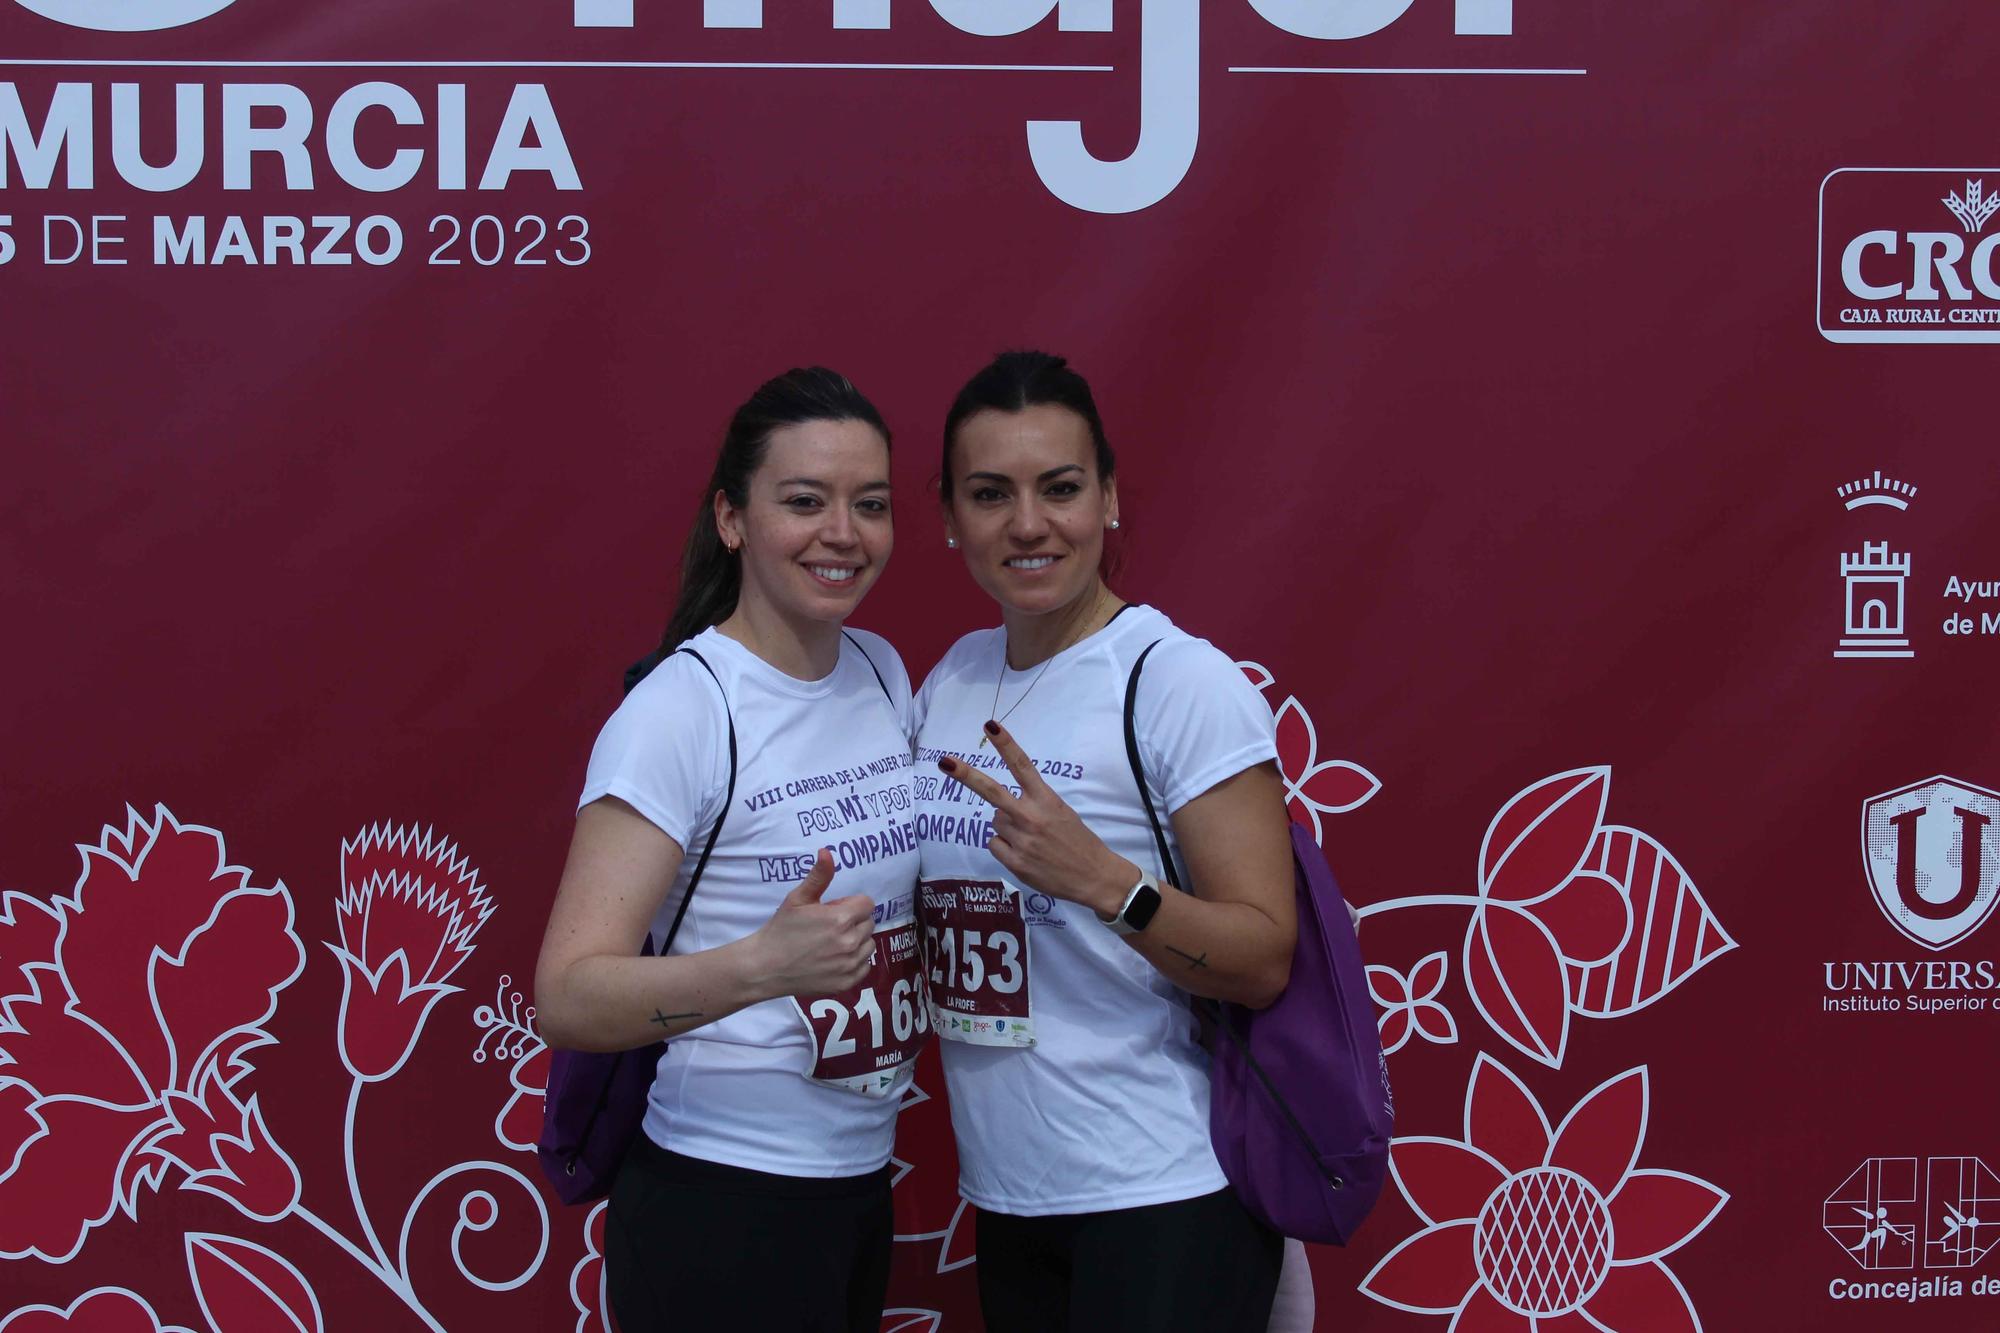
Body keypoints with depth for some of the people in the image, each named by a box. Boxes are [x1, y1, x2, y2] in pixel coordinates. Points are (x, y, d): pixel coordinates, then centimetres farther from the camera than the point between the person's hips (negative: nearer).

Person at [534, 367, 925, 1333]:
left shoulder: (884, 673, 4)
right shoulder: (678, 709, -17)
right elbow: (567, 999, -23)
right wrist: (758, 967, -38)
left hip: (862, 1182, 7)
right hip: (722, 1204, -6)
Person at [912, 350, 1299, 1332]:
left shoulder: (1181, 681, -13)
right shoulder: (950, 680, 6)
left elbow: (1264, 962, -16)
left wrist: (1100, 878, -30)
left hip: (1164, 1202, -6)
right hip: (1007, 1194, 6)